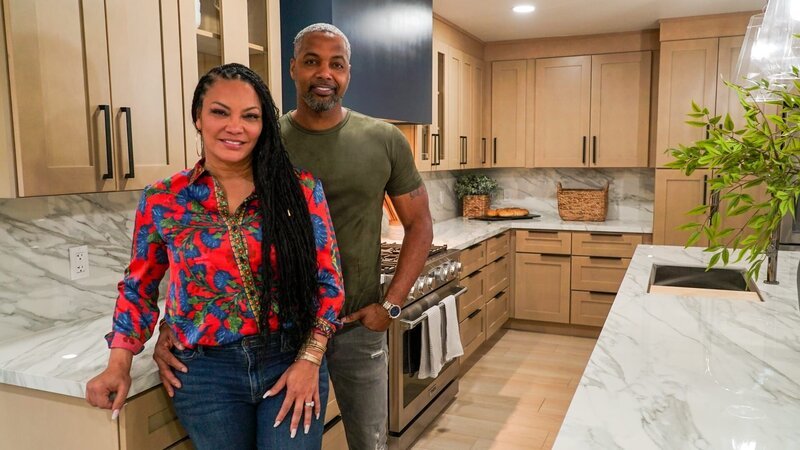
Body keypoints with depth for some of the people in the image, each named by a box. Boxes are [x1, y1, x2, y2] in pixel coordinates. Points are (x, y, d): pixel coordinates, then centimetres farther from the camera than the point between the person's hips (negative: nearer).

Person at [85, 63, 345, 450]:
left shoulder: (300, 188, -6)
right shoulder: (162, 201, -2)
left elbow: (328, 280, -3)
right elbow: (139, 287, 10)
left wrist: (309, 360, -9)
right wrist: (119, 363, 2)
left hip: (292, 362, -1)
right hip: (206, 372, 1)